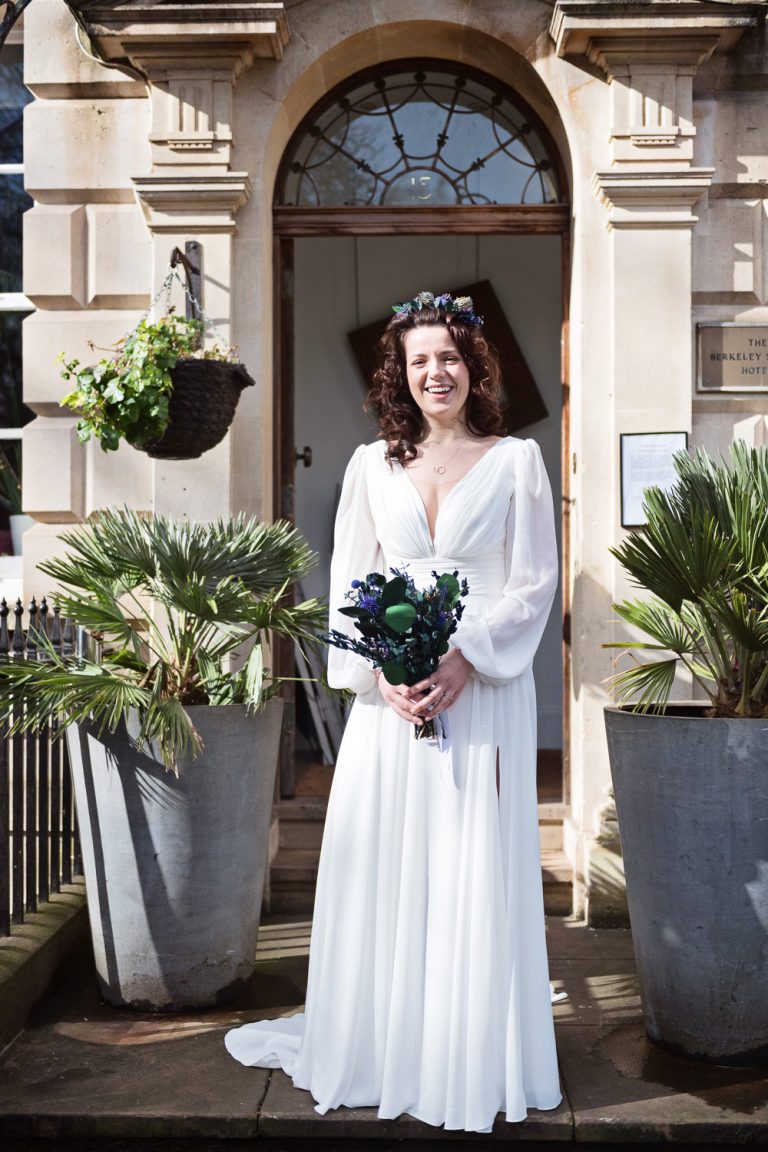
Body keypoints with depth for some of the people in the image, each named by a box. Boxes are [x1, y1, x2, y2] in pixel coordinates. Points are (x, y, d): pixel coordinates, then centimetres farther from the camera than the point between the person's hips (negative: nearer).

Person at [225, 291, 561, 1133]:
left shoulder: (515, 460, 3)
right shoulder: (373, 464, 9)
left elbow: (534, 583, -2)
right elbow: (349, 582, 6)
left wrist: (466, 661, -14)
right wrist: (382, 672, -9)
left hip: (483, 689, -2)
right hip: (390, 692, 2)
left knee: (474, 870, 2)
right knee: (380, 866, 7)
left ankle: (470, 1063, 17)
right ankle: (378, 1045, 23)